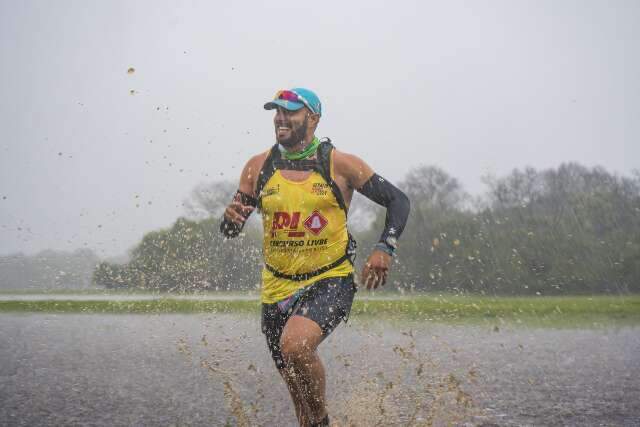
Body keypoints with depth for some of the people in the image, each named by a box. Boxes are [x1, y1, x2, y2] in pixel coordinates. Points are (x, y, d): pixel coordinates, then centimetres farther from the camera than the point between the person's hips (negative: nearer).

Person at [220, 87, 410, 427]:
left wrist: (385, 248, -14)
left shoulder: (339, 164, -4)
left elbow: (397, 200, 1)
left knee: (295, 344, -31)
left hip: (330, 281, -4)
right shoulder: (259, 167, 4)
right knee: (297, 388, 12)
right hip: (278, 288, 4)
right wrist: (231, 218, -16)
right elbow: (230, 230, 8)